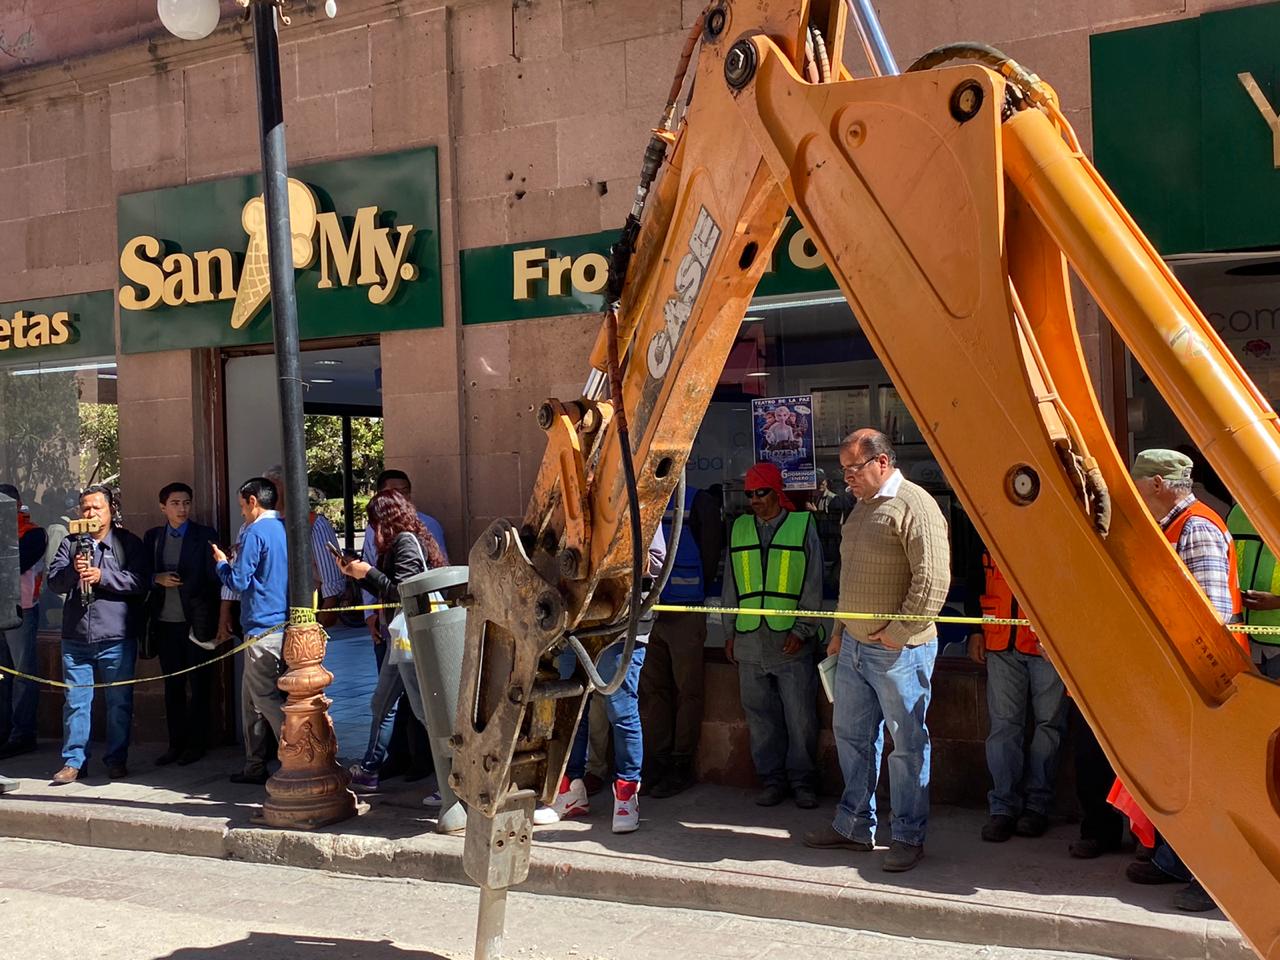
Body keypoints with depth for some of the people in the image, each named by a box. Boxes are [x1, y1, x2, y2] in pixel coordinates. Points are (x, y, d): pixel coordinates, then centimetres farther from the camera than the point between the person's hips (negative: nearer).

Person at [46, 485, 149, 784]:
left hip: (116, 638, -2)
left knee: (119, 702, 5)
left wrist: (102, 576, -16)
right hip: (76, 638, 3)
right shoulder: (71, 544, 11)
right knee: (75, 702, 5)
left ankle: (116, 760, 15)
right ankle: (74, 762, 12)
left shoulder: (129, 543, 2)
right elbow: (54, 581, 3)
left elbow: (141, 581, -9)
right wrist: (73, 570, -17)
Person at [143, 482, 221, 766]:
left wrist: (214, 621, -10)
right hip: (165, 622, 3)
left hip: (196, 621, -3)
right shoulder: (152, 537, 10)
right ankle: (176, 743, 15)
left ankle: (196, 743, 10)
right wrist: (158, 578, -10)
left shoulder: (205, 536, 0)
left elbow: (213, 578, -3)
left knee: (199, 684, 3)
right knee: (172, 684, 8)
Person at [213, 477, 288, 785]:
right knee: (251, 695, 16)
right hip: (286, 624, 8)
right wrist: (236, 560, 25)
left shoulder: (255, 533, -12)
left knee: (266, 697, -4)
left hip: (264, 628, -8)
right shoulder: (287, 529, 12)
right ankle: (255, 765, 21)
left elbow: (239, 581, -11)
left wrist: (222, 562, 8)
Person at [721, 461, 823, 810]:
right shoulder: (739, 529, 13)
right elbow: (730, 585, 18)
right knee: (760, 716, 7)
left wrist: (802, 630, -6)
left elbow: (813, 585, 1)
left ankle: (802, 782, 12)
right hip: (749, 641, 3)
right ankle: (771, 779, 18)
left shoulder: (803, 526, 3)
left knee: (800, 716, 0)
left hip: (791, 641, -3)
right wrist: (730, 631, 13)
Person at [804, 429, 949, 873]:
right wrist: (840, 632, 21)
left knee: (907, 744, 1)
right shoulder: (862, 507, 16)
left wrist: (899, 631, -18)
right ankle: (855, 825, 27)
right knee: (851, 735, 15)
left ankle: (908, 837, 11)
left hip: (898, 651, -9)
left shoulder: (914, 506, -14)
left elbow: (933, 579, -21)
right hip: (854, 647, 9)